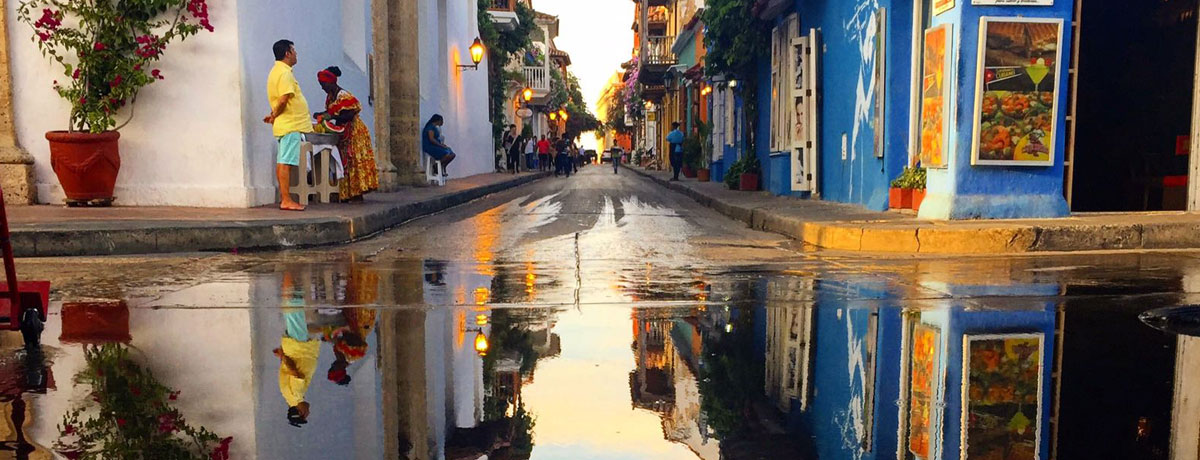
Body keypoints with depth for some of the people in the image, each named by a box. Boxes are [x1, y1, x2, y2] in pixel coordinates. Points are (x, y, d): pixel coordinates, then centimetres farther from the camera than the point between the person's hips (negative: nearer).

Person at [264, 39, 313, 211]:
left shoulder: (277, 71, 19)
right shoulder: (285, 73, -13)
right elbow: (283, 99, -23)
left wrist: (274, 115, 9)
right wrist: (274, 116, -10)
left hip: (285, 124, 10)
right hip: (290, 124, -10)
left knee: (282, 162, 11)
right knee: (286, 163, -10)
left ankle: (283, 198, 16)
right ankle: (286, 200, -9)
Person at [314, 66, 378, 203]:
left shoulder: (343, 96, -18)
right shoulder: (330, 96, 10)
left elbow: (349, 114, -24)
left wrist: (331, 117, -24)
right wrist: (321, 115, 2)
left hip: (354, 133, -9)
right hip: (343, 133, 9)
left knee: (354, 161, -8)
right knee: (346, 162, 7)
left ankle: (357, 194, -6)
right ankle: (348, 194, 10)